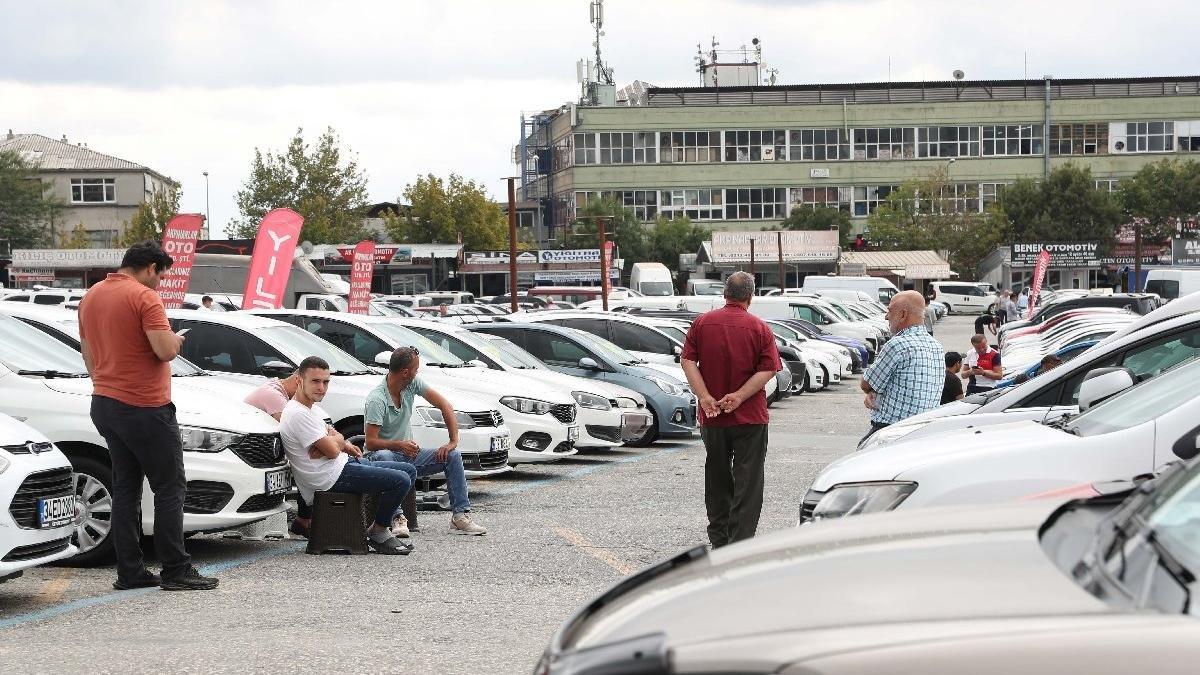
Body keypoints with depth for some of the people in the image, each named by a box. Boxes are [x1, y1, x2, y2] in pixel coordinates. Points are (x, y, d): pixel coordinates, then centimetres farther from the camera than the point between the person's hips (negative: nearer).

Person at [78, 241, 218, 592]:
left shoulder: (90, 297, 12)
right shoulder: (144, 297, -15)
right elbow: (165, 350, -23)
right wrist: (176, 340, -1)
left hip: (104, 403, 8)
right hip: (145, 408, -8)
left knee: (125, 489, 11)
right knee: (170, 489, -2)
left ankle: (130, 572, 11)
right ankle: (176, 571, -3)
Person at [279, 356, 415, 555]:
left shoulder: (311, 407, 13)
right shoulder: (298, 414, -20)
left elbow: (336, 438, 18)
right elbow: (332, 450, -21)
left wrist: (344, 445, -6)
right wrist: (340, 442, 2)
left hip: (343, 462, 11)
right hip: (332, 477, -11)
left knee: (407, 470, 14)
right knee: (401, 481, -19)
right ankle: (378, 533, -1)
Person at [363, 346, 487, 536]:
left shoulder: (412, 384, -4)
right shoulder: (376, 399, -22)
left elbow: (445, 406, -2)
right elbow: (371, 442, -25)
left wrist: (454, 440, -12)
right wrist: (399, 445, -41)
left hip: (409, 452, 6)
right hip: (385, 452, -6)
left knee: (453, 455, -11)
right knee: (383, 457, -41)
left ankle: (460, 516, -14)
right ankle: (397, 518, -40)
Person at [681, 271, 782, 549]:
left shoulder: (702, 323, 2)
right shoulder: (760, 328, -4)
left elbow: (687, 361, -6)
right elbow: (768, 369, -12)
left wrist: (704, 397, -13)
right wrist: (739, 396, -16)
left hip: (712, 417, 3)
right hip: (750, 417, -3)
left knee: (717, 479, 17)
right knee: (747, 482, 1)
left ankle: (719, 541, 24)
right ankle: (740, 544, -6)